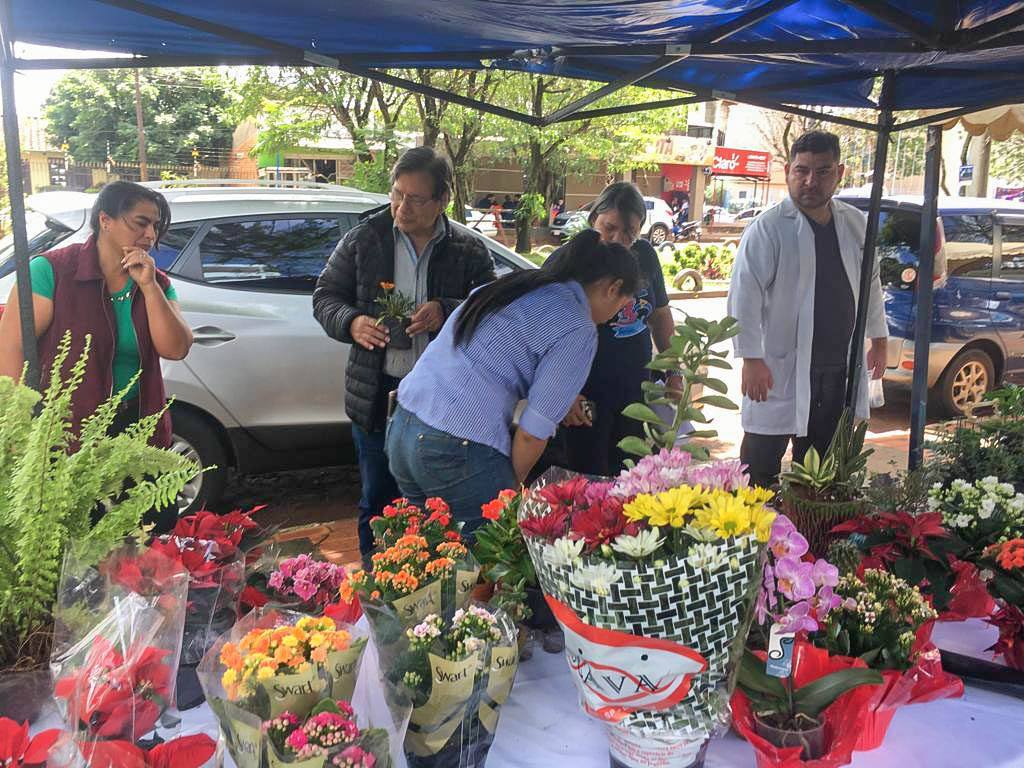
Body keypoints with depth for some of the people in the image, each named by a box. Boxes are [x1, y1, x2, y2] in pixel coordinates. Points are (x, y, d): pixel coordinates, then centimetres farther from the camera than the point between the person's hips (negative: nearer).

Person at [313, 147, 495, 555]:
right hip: (376, 395, 1)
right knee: (377, 502, 14)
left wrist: (447, 312, -22)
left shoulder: (470, 251, 0)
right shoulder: (363, 239, 2)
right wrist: (351, 323, -14)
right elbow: (325, 295, 7)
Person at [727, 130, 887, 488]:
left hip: (839, 369, 6)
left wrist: (879, 339, 18)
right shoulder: (768, 228, -11)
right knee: (761, 471, 3)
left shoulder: (856, 224, 8)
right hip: (781, 369, -5)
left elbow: (870, 283, 18)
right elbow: (744, 296, -15)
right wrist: (751, 359, -19)